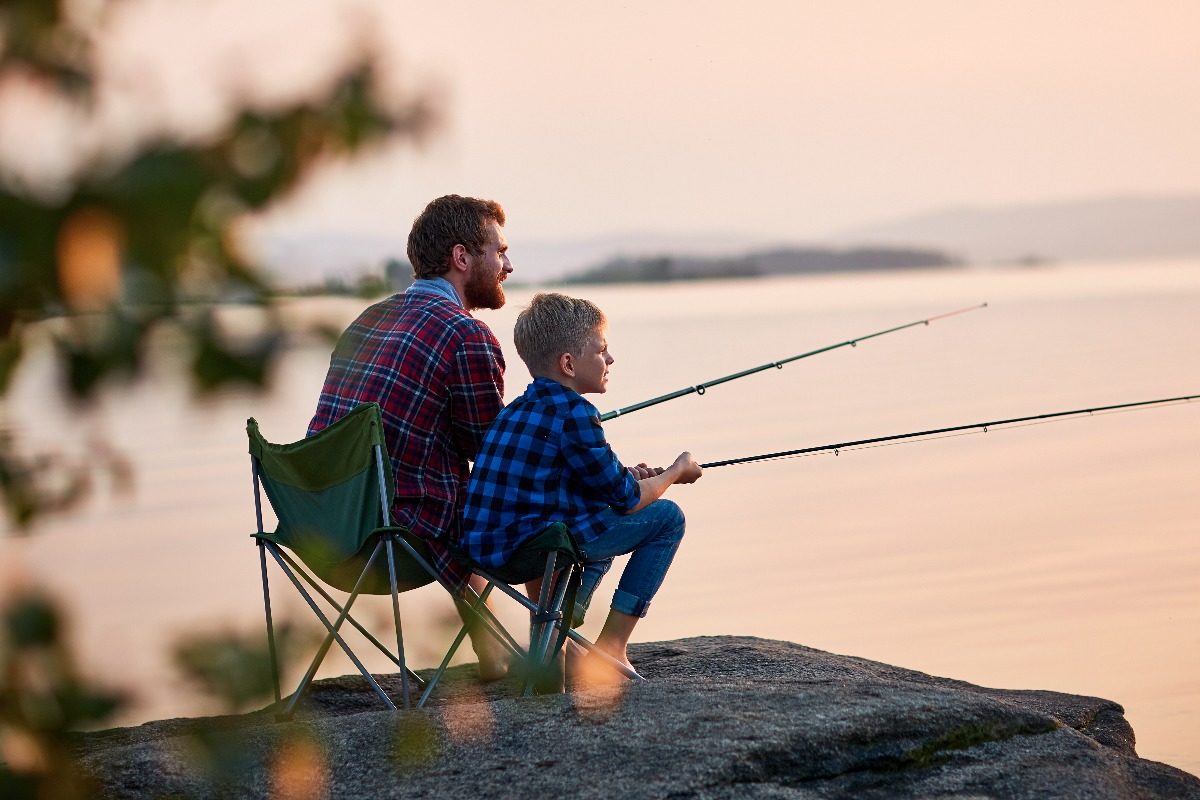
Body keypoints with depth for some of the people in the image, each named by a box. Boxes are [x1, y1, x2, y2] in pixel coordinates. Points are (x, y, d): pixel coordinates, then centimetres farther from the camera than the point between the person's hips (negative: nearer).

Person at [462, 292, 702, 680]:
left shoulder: (518, 409, 16)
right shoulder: (573, 413, -12)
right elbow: (627, 500, -6)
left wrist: (623, 477, 22)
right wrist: (675, 473, 13)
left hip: (485, 545, 9)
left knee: (601, 526, 37)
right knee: (666, 517, 3)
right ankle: (610, 647, 3)